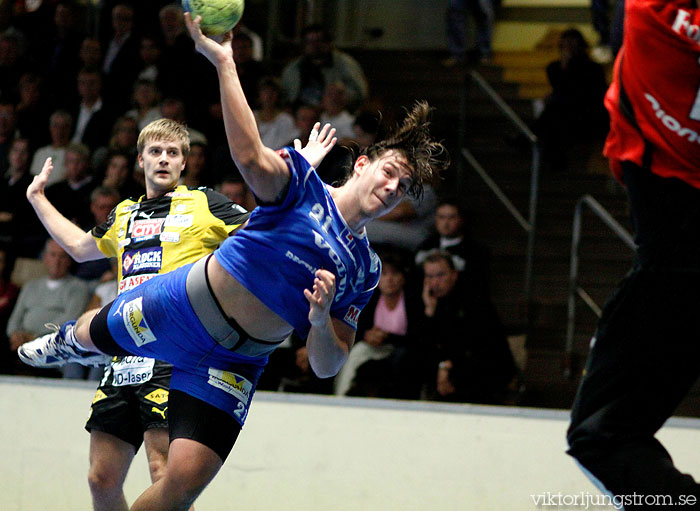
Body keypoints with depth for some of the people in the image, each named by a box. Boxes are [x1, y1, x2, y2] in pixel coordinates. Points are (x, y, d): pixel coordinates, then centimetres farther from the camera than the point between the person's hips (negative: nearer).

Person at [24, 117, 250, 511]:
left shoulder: (204, 204, 6)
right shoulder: (124, 215, 22)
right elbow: (80, 246, 42)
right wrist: (38, 198, 48)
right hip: (124, 360, 6)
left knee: (165, 473, -17)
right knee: (103, 479, 4)